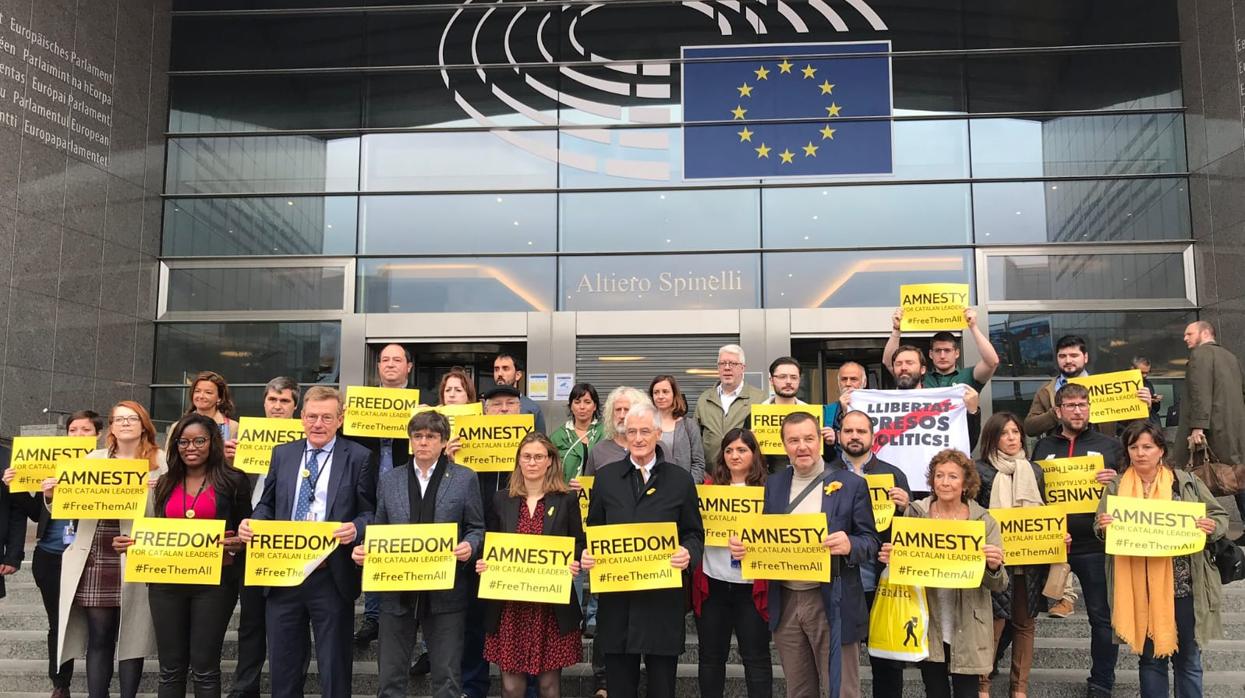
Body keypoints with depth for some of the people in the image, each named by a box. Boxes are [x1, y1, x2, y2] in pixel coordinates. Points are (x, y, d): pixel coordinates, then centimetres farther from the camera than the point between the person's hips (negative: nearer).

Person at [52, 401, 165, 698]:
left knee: (131, 635, 4)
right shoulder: (94, 459, 12)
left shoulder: (160, 461, 3)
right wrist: (52, 496, -7)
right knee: (98, 637, 5)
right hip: (97, 559, 2)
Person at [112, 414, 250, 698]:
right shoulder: (165, 483, 12)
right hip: (166, 581, 4)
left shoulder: (233, 480, 0)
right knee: (170, 668, 9)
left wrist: (236, 544, -19)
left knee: (204, 668, 3)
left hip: (214, 580, -4)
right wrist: (130, 543, -3)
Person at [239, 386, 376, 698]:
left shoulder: (359, 457, -3)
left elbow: (370, 511, -3)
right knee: (282, 668, 15)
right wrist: (251, 522, -5)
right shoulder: (283, 453, 10)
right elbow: (268, 504, 16)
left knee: (334, 671, 7)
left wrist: (356, 527, -24)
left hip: (331, 578, -4)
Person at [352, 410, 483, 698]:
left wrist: (469, 546, -17)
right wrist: (364, 548, -7)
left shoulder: (465, 479, 1)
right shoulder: (389, 480, 9)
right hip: (397, 590, 3)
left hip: (445, 591, -2)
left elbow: (476, 528, 3)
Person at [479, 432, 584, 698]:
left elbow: (579, 545, 6)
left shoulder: (566, 500, 2)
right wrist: (483, 563, -7)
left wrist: (574, 565, -14)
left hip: (552, 604, -1)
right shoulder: (502, 499, 7)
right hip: (510, 603, 1)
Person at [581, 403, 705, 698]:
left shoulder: (680, 479, 3)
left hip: (663, 596, -1)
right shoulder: (606, 476, 7)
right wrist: (586, 554, -7)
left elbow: (694, 533, 7)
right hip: (615, 595, 1)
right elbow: (592, 530, 12)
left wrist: (688, 552, -14)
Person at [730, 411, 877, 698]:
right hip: (785, 603, 4)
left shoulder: (851, 484, -4)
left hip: (832, 603, -4)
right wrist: (741, 545, -11)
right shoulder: (773, 484, 7)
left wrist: (849, 544, -25)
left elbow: (871, 540, -3)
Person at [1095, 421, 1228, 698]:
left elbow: (1220, 517, 6)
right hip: (1139, 589, 1)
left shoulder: (1187, 482, 2)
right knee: (1150, 657, 11)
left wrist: (1212, 527, -16)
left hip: (1182, 586, 0)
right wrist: (1103, 526, -18)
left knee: (1188, 659, 10)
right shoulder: (1116, 487, 5)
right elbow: (1100, 527, 5)